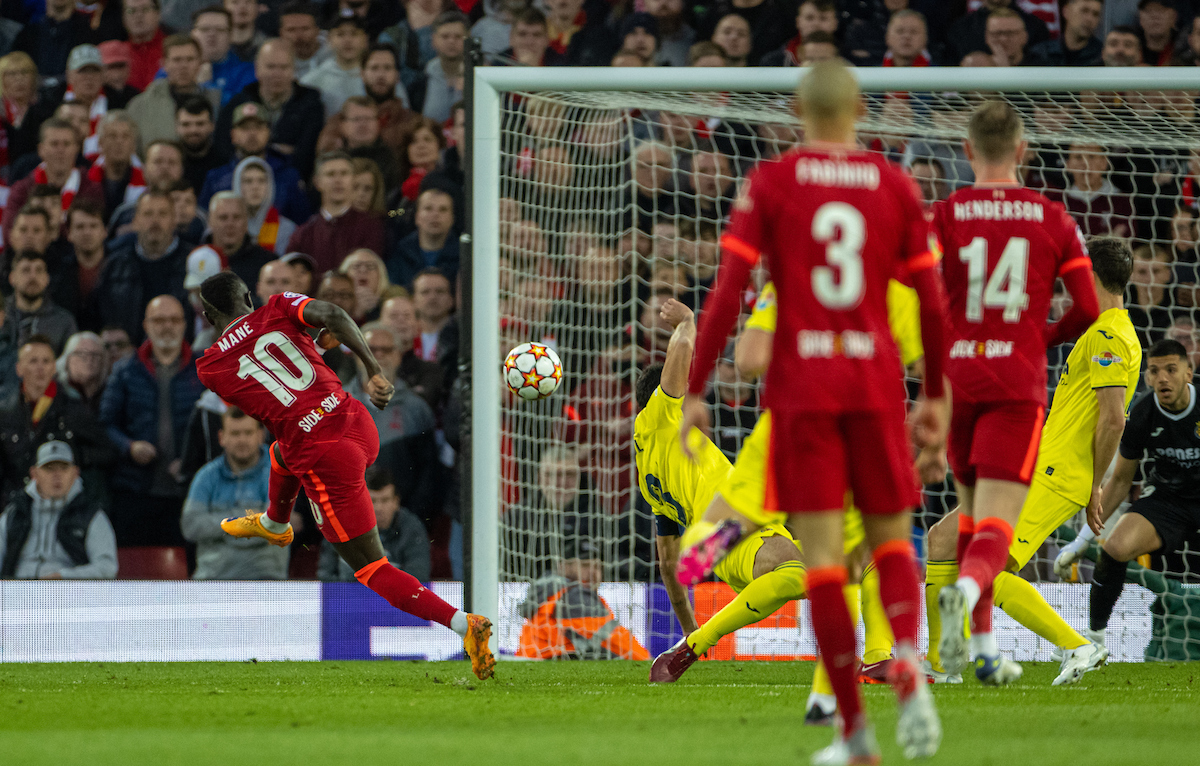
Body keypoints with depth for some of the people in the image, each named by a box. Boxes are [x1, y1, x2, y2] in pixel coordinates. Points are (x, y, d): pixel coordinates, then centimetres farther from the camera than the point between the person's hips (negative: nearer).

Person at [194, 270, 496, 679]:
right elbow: (331, 314, -12)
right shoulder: (277, 309, 7)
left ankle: (464, 623, -15)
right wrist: (373, 369, -10)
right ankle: (274, 524, 68)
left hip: (325, 460, -5)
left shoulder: (211, 368, 4)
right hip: (359, 424, 5)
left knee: (373, 570, 3)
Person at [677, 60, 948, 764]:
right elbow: (933, 302, 4)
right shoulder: (896, 187, 5)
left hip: (801, 388, -1)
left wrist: (696, 391, -2)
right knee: (891, 538, 13)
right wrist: (936, 395, 15)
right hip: (876, 383, 2)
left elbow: (728, 293, -7)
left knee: (822, 554, -1)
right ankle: (908, 661, -18)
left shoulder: (770, 184, 0)